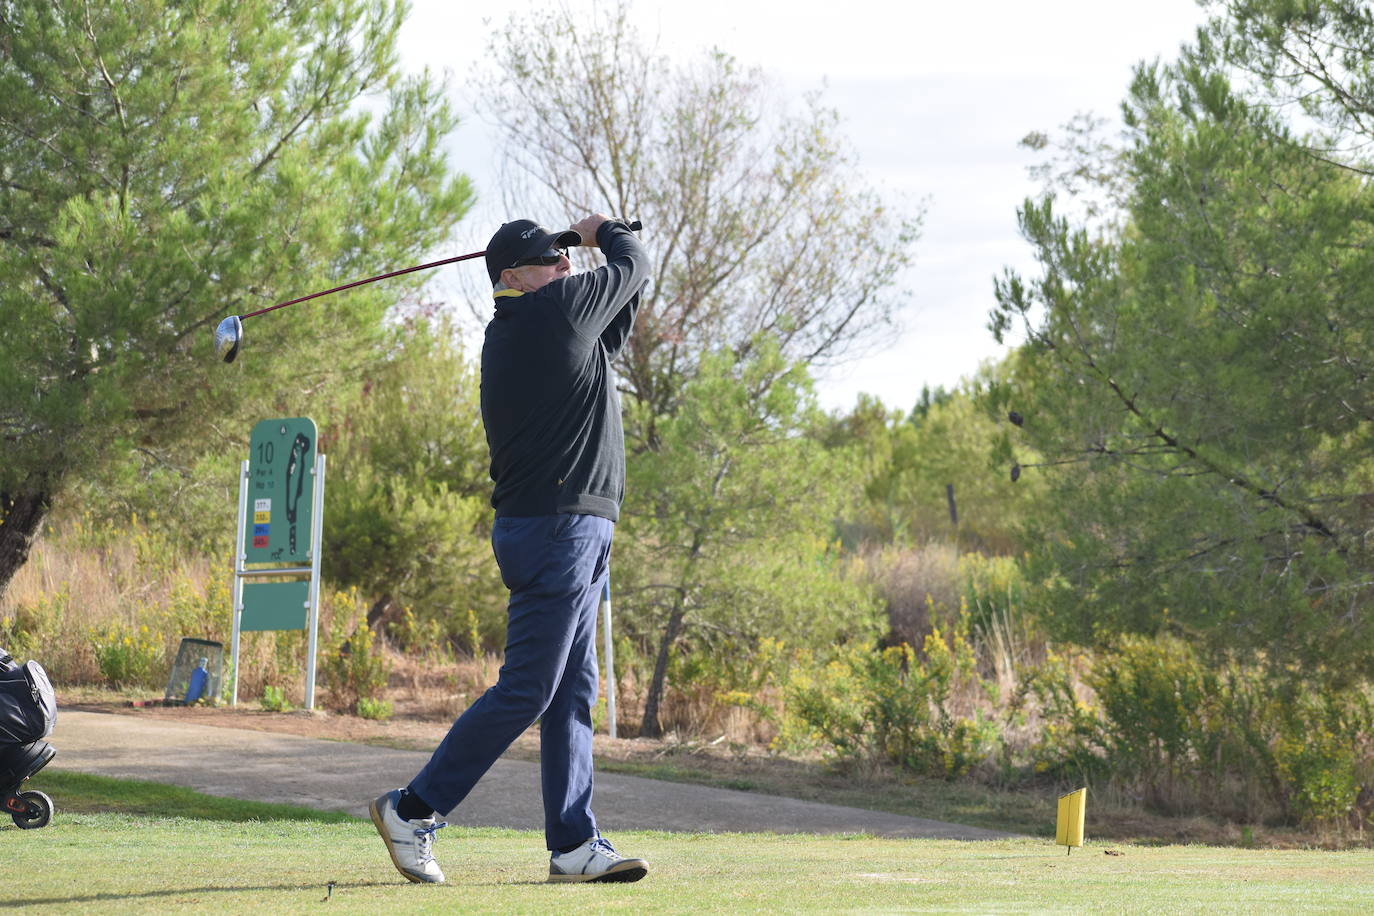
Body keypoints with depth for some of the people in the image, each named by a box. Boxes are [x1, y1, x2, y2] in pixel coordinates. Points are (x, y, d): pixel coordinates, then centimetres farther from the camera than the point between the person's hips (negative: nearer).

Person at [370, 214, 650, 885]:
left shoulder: (510, 336, 15)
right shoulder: (557, 309, -11)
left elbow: (608, 337, 29)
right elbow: (634, 265, 4)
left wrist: (618, 271, 18)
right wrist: (605, 232, 23)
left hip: (573, 534, 10)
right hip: (558, 529, -10)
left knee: (572, 695, 8)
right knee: (525, 691, -8)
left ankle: (572, 845, 8)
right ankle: (412, 810, -3)